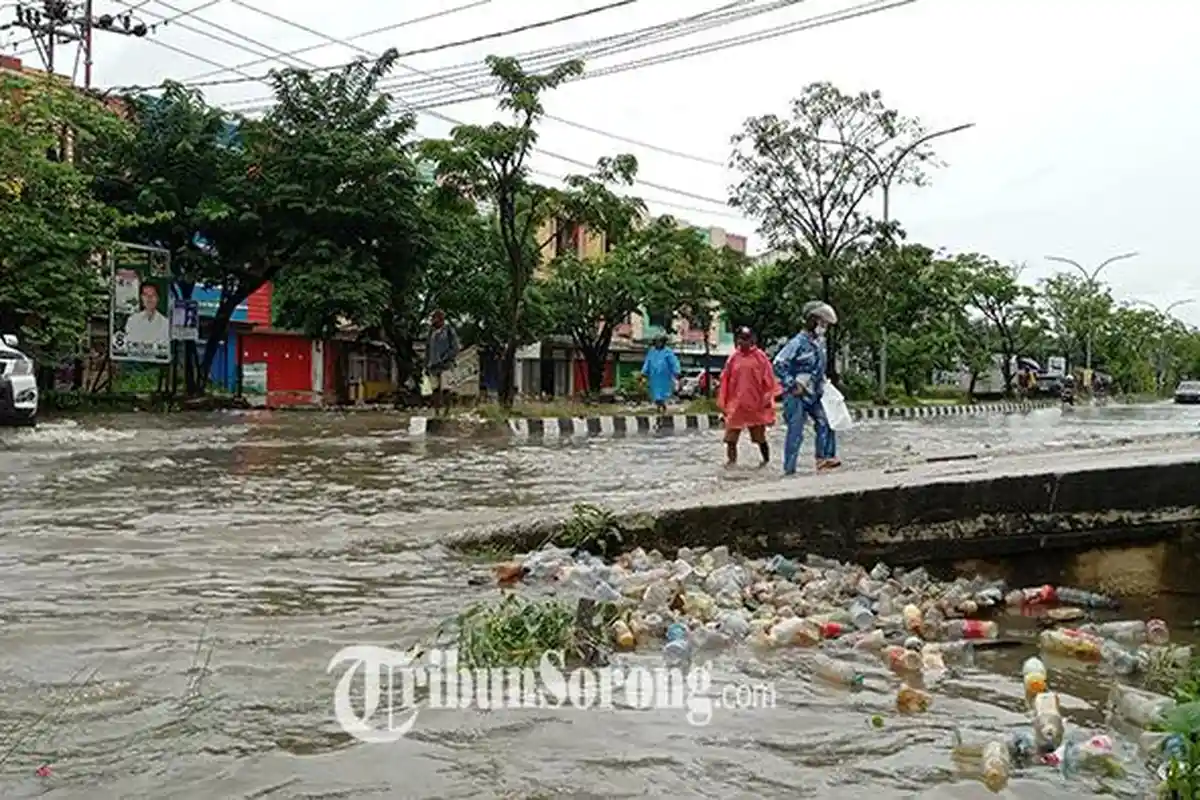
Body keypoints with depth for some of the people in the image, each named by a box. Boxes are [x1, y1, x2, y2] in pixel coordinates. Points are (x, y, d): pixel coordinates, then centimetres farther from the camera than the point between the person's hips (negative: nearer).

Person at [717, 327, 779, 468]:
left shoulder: (760, 356, -4)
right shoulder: (734, 357, 4)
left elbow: (768, 379, -2)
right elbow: (725, 380, 8)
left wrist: (767, 399, -6)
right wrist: (724, 402, 7)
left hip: (755, 403, -2)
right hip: (736, 403, 2)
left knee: (759, 435, 8)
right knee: (731, 436, 0)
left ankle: (766, 460, 24)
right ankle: (731, 460, 11)